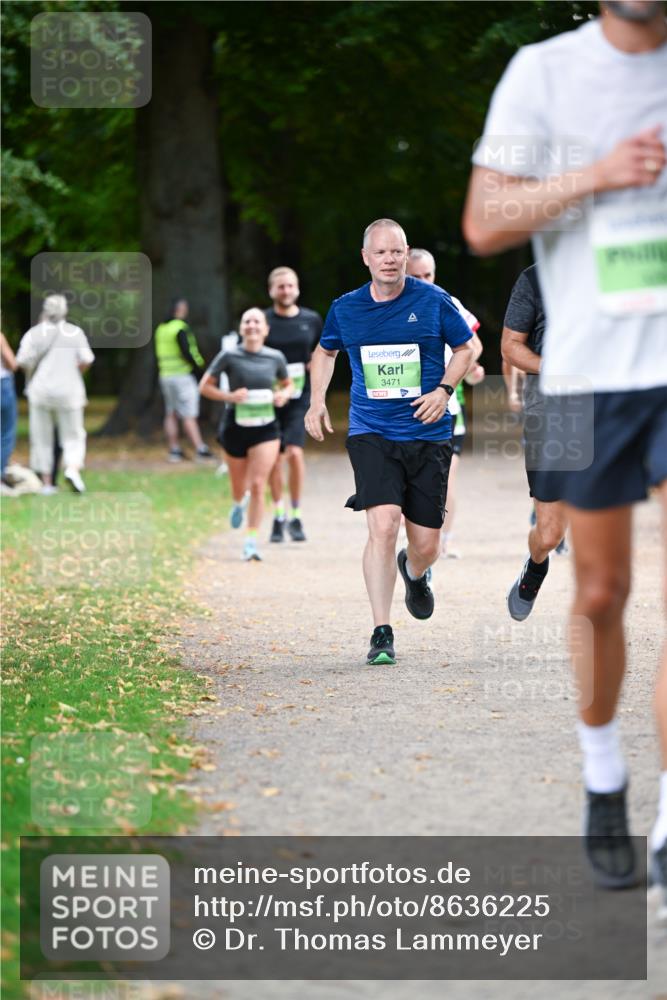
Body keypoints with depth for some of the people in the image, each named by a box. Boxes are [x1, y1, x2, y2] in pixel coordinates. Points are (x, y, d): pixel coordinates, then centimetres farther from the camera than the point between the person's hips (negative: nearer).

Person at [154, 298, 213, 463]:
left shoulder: (161, 329, 11)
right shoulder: (181, 328, -14)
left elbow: (159, 355, 14)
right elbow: (186, 353, -19)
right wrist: (199, 369, -12)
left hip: (165, 375, 8)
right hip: (182, 375, -8)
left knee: (171, 414, 11)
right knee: (189, 416, -8)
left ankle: (174, 450, 11)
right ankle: (200, 449, -9)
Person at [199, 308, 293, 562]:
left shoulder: (275, 358, 0)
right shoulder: (229, 357, -8)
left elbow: (288, 384, 17)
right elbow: (205, 386, -3)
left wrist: (284, 394, -6)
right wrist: (229, 396, -18)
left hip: (265, 429, 0)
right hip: (236, 428, 0)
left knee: (258, 484, -12)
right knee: (240, 487, 15)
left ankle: (251, 542, -4)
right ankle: (239, 503, 54)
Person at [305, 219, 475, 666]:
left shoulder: (433, 300, -3)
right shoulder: (345, 309, 2)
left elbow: (465, 348, 9)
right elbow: (326, 351, 22)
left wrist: (444, 390, -7)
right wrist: (317, 402, 10)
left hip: (428, 435, 0)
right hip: (371, 434, 0)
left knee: (426, 546, 3)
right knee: (383, 525, -20)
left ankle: (414, 573, 43)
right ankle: (382, 635, -13)